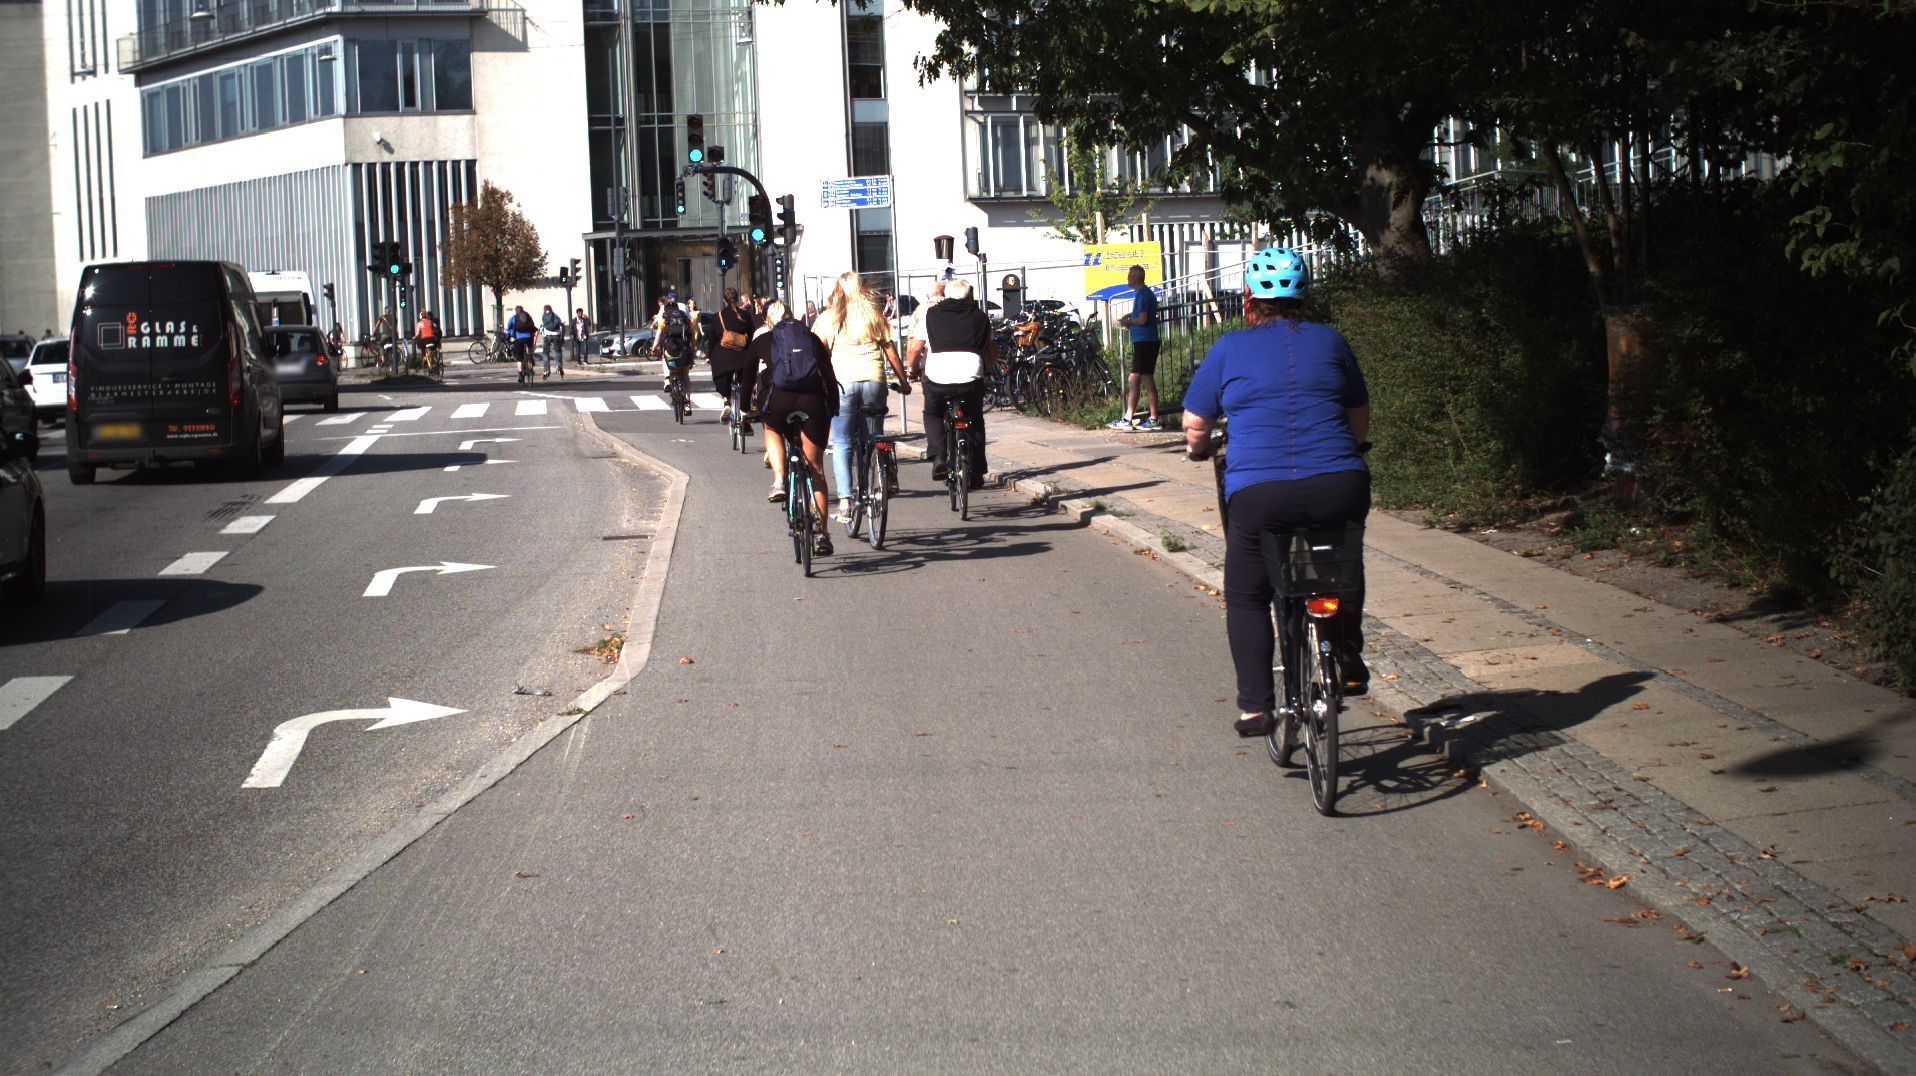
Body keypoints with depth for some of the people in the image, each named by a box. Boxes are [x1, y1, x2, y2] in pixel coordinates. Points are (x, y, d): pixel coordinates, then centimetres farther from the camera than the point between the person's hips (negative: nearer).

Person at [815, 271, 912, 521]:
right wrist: (903, 381, 18)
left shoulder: (828, 318, 7)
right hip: (874, 379, 1)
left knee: (841, 444, 3)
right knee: (874, 441, 11)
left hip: (841, 381, -1)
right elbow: (890, 351, 10)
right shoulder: (874, 316, 11)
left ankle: (844, 500, -7)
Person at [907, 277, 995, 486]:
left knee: (932, 415, 26)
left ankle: (938, 456, 6)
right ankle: (975, 471, 19)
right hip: (971, 378, 1)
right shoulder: (980, 316, 18)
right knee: (974, 422, 21)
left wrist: (914, 370, 30)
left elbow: (914, 350, 12)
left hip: (937, 377, -1)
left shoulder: (930, 314, 13)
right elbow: (992, 350, 23)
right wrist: (988, 369, 42)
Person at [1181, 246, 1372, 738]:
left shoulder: (1229, 349, 8)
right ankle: (1349, 663, 36)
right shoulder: (1329, 341, 13)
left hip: (1259, 494, -2)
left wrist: (1200, 449, 35)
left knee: (1246, 597, 17)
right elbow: (1360, 418, 23)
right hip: (1340, 489, 2)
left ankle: (1256, 706, 10)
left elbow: (1194, 426, 12)